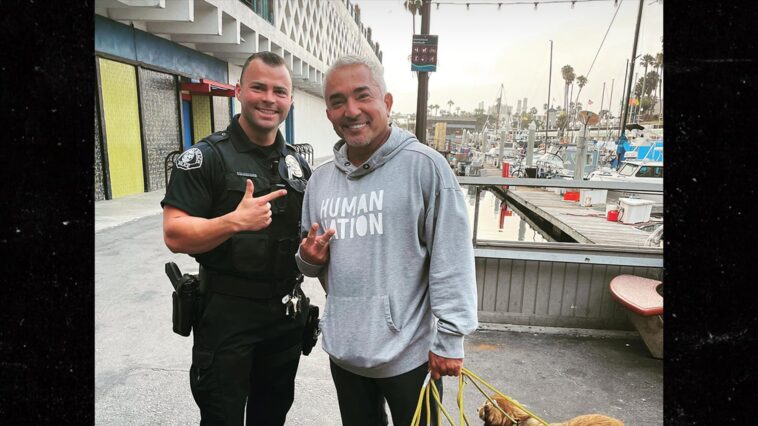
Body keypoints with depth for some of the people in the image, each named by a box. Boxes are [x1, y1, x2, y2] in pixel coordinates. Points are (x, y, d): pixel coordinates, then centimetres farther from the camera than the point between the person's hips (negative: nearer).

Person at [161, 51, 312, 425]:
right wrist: (234, 221, -32)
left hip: (288, 310, 6)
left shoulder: (297, 163, 7)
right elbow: (175, 235, -17)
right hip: (227, 313, -5)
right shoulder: (206, 156, -11)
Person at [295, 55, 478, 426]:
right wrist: (309, 258, -7)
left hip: (409, 351, -5)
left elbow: (451, 260, -15)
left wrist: (450, 339, -14)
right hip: (342, 349, 6)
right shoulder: (320, 179, 4)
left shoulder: (424, 166, -15)